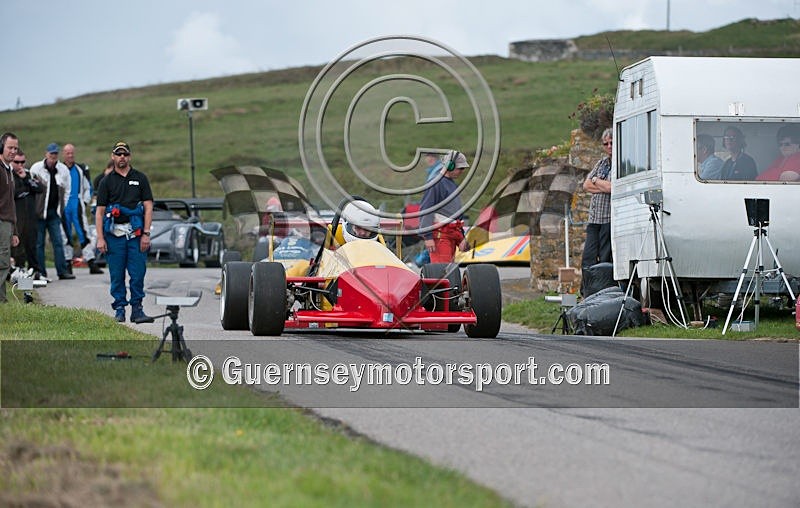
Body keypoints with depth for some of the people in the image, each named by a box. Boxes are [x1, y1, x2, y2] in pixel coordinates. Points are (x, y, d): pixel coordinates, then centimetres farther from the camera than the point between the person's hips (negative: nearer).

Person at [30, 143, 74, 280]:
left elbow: (66, 190, 14)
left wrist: (62, 207, 9)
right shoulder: (36, 168, -4)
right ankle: (40, 272, 5)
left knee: (58, 242, 0)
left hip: (54, 212, 3)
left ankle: (62, 271, 1)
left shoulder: (63, 170, 6)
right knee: (39, 242, 1)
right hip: (39, 211, -3)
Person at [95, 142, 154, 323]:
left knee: (138, 273, -4)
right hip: (114, 233, 0)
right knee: (116, 274, 2)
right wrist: (100, 238, -3)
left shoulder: (140, 178, 9)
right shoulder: (107, 181, 9)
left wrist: (146, 233, -4)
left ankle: (137, 309, 2)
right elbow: (99, 211, 6)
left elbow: (148, 207, 5)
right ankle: (119, 309, 11)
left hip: (136, 232, 0)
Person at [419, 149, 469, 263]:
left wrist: (461, 237, 25)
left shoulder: (453, 184, 19)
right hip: (440, 234, -10)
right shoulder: (436, 183, -11)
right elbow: (425, 211, -16)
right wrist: (428, 237, -21)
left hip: (453, 232, 10)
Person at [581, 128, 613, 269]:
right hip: (594, 219, 7)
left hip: (610, 219, -7)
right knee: (588, 261, 3)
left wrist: (595, 180, 1)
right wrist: (604, 187, -5)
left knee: (606, 262, -5)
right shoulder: (601, 163, 18)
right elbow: (586, 185, 11)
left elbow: (611, 187, -18)